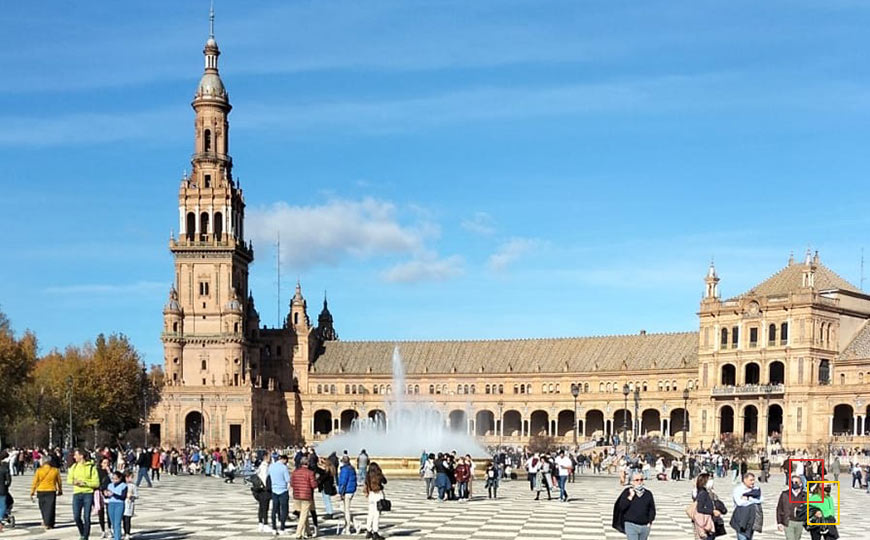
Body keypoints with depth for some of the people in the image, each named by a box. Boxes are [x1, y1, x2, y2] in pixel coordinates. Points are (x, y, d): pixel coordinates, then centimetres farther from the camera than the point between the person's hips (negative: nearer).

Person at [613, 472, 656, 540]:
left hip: (645, 526, 3)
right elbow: (622, 507, -9)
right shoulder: (627, 492, -1)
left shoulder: (648, 494, 6)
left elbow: (652, 509, 9)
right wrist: (630, 496, -14)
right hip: (631, 525, -3)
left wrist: (650, 522, -1)